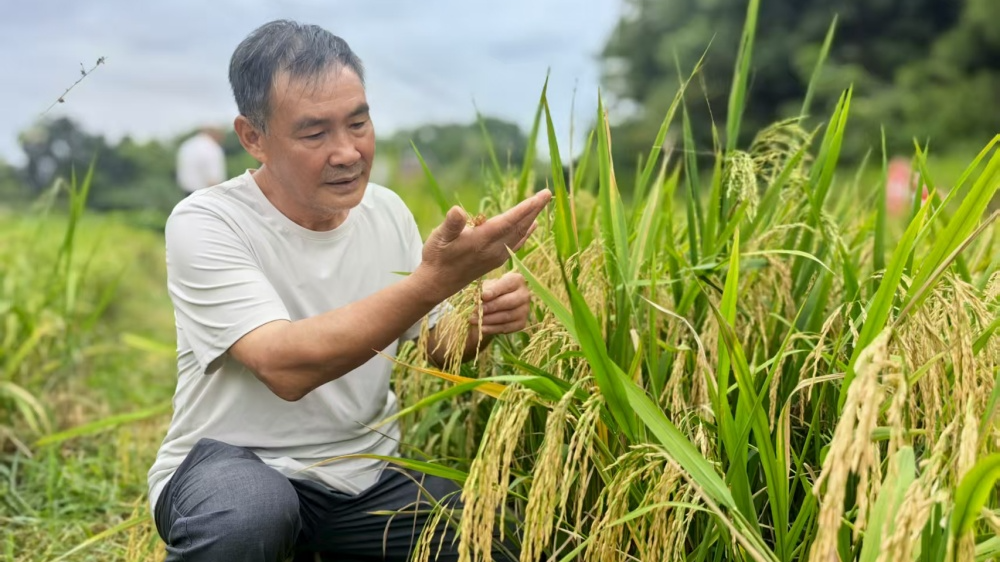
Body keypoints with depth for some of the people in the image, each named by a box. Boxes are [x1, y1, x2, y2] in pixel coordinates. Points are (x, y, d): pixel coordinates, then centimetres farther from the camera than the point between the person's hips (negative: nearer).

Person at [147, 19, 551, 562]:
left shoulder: (386, 211, 1)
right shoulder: (204, 225, -17)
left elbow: (432, 344, 10)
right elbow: (286, 366, -31)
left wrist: (482, 320, -14)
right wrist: (434, 280, -39)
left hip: (367, 471, 6)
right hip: (236, 464, -6)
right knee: (248, 513, -38)